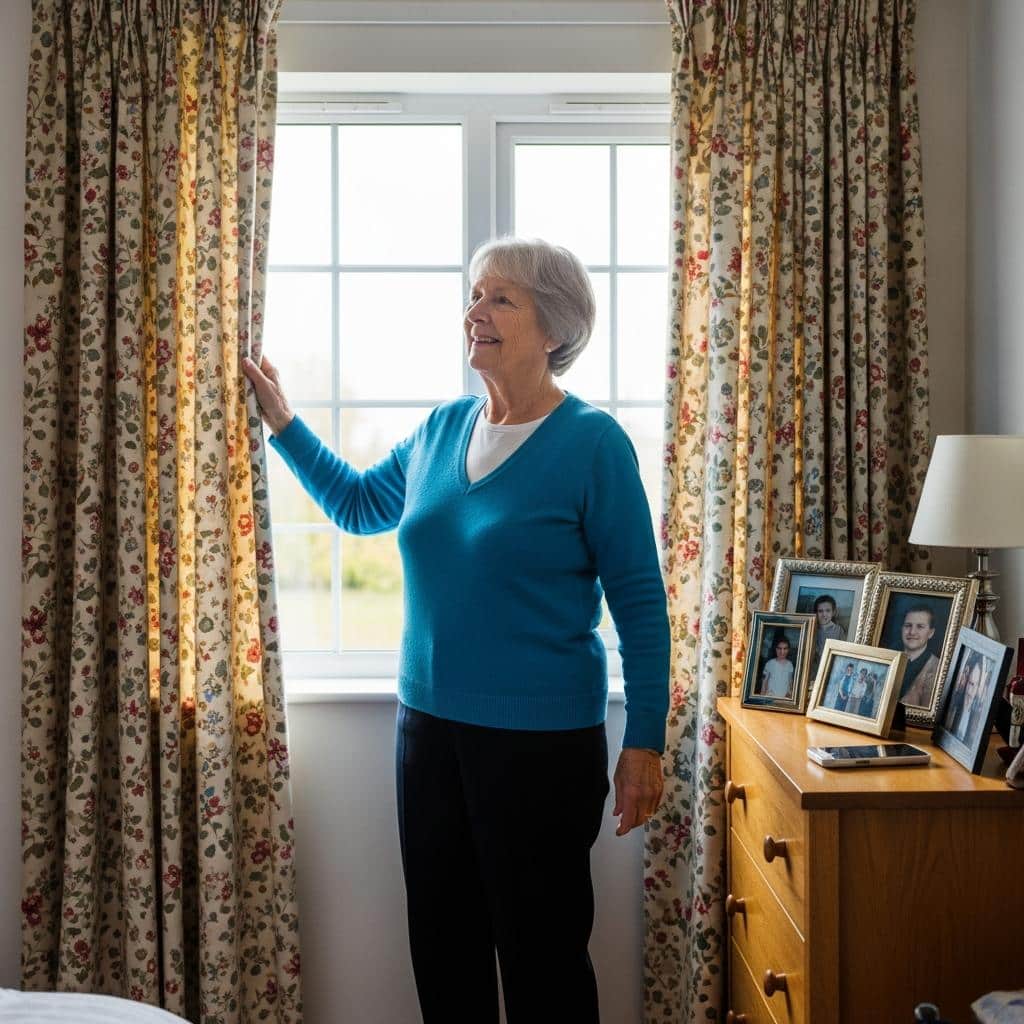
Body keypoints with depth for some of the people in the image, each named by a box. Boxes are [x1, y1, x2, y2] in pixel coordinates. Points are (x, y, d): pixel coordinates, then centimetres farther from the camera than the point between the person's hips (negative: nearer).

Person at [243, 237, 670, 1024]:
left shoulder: (593, 442, -12)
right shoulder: (442, 429, 7)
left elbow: (640, 600, -11)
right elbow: (357, 502, 24)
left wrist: (645, 742, -12)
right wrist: (283, 423, 18)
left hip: (541, 741, -6)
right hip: (429, 724, 6)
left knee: (542, 957, 7)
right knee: (442, 945, 18)